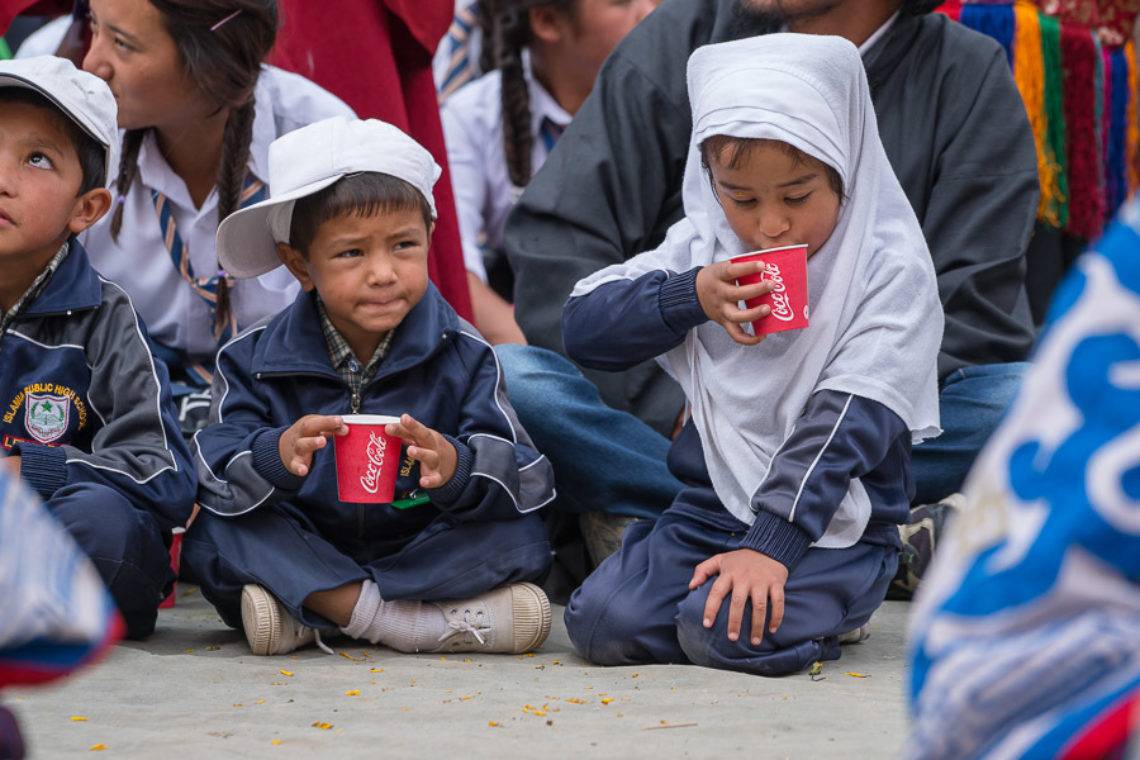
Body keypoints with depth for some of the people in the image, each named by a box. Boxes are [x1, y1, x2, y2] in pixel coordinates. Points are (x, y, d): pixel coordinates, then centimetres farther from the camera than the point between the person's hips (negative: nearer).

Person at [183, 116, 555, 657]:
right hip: (305, 553, 0)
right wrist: (276, 456, -38)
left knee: (520, 540, -25)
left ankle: (304, 618, -30)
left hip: (420, 548, 0)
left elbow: (525, 477, -14)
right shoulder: (256, 361, -3)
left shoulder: (462, 357, -4)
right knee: (210, 536, -26)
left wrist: (455, 468, -37)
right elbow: (218, 477, -15)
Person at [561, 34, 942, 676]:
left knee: (725, 632, -29)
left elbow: (847, 425, -17)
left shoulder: (891, 268, -9)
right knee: (602, 622, -17)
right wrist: (691, 298, -16)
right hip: (712, 506, 5)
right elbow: (582, 328, 1)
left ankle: (812, 609, 3)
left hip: (833, 528, -5)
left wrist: (770, 545, -26)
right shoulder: (703, 247, 5)